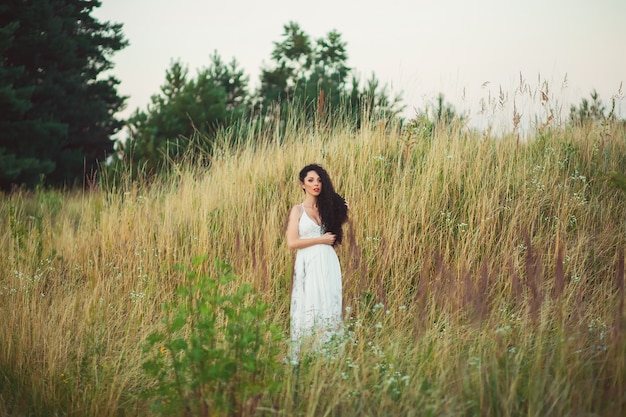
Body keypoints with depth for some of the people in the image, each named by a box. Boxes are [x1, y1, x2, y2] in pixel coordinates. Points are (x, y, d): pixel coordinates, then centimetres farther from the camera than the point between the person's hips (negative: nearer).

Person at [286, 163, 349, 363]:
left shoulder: (328, 207, 14)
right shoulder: (298, 210, 3)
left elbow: (335, 236, 14)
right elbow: (292, 242, -7)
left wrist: (342, 213, 9)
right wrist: (321, 239, -8)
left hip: (328, 264, 4)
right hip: (308, 265, -4)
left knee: (329, 307, 0)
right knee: (309, 308, -5)